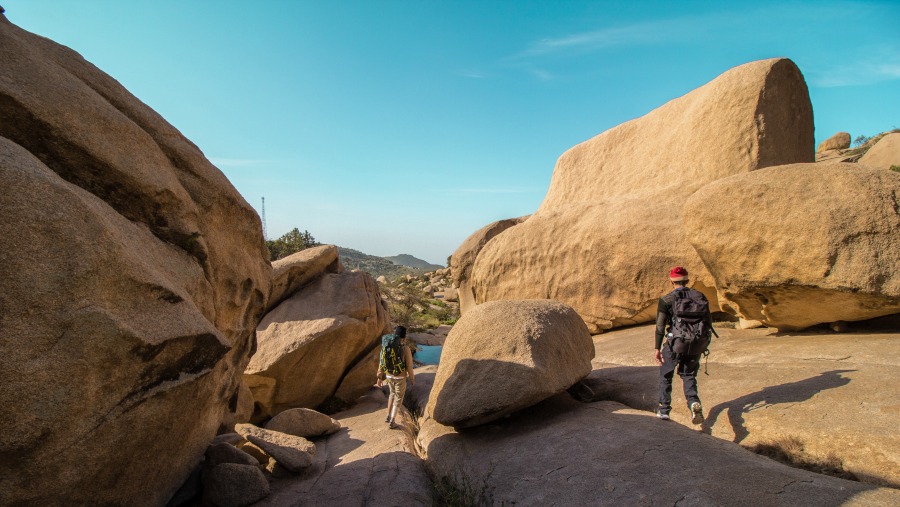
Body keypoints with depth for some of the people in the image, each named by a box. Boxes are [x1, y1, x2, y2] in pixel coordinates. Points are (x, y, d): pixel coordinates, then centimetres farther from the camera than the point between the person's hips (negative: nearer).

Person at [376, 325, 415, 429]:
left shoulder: (386, 345, -6)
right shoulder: (405, 348, -22)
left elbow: (381, 362, 0)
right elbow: (409, 366, -16)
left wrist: (380, 378, 10)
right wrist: (412, 379, 0)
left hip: (389, 376, 5)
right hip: (400, 377, -5)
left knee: (393, 393, 29)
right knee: (398, 398, 14)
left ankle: (388, 417, 32)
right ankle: (391, 422, 15)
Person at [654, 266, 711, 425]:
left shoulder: (666, 300, -7)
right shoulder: (699, 296, 2)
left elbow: (660, 326, -9)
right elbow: (708, 321, 5)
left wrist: (657, 348, -3)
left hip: (674, 343, -3)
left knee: (665, 375, 15)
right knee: (689, 376, 19)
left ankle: (664, 410, 19)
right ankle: (694, 403, -6)